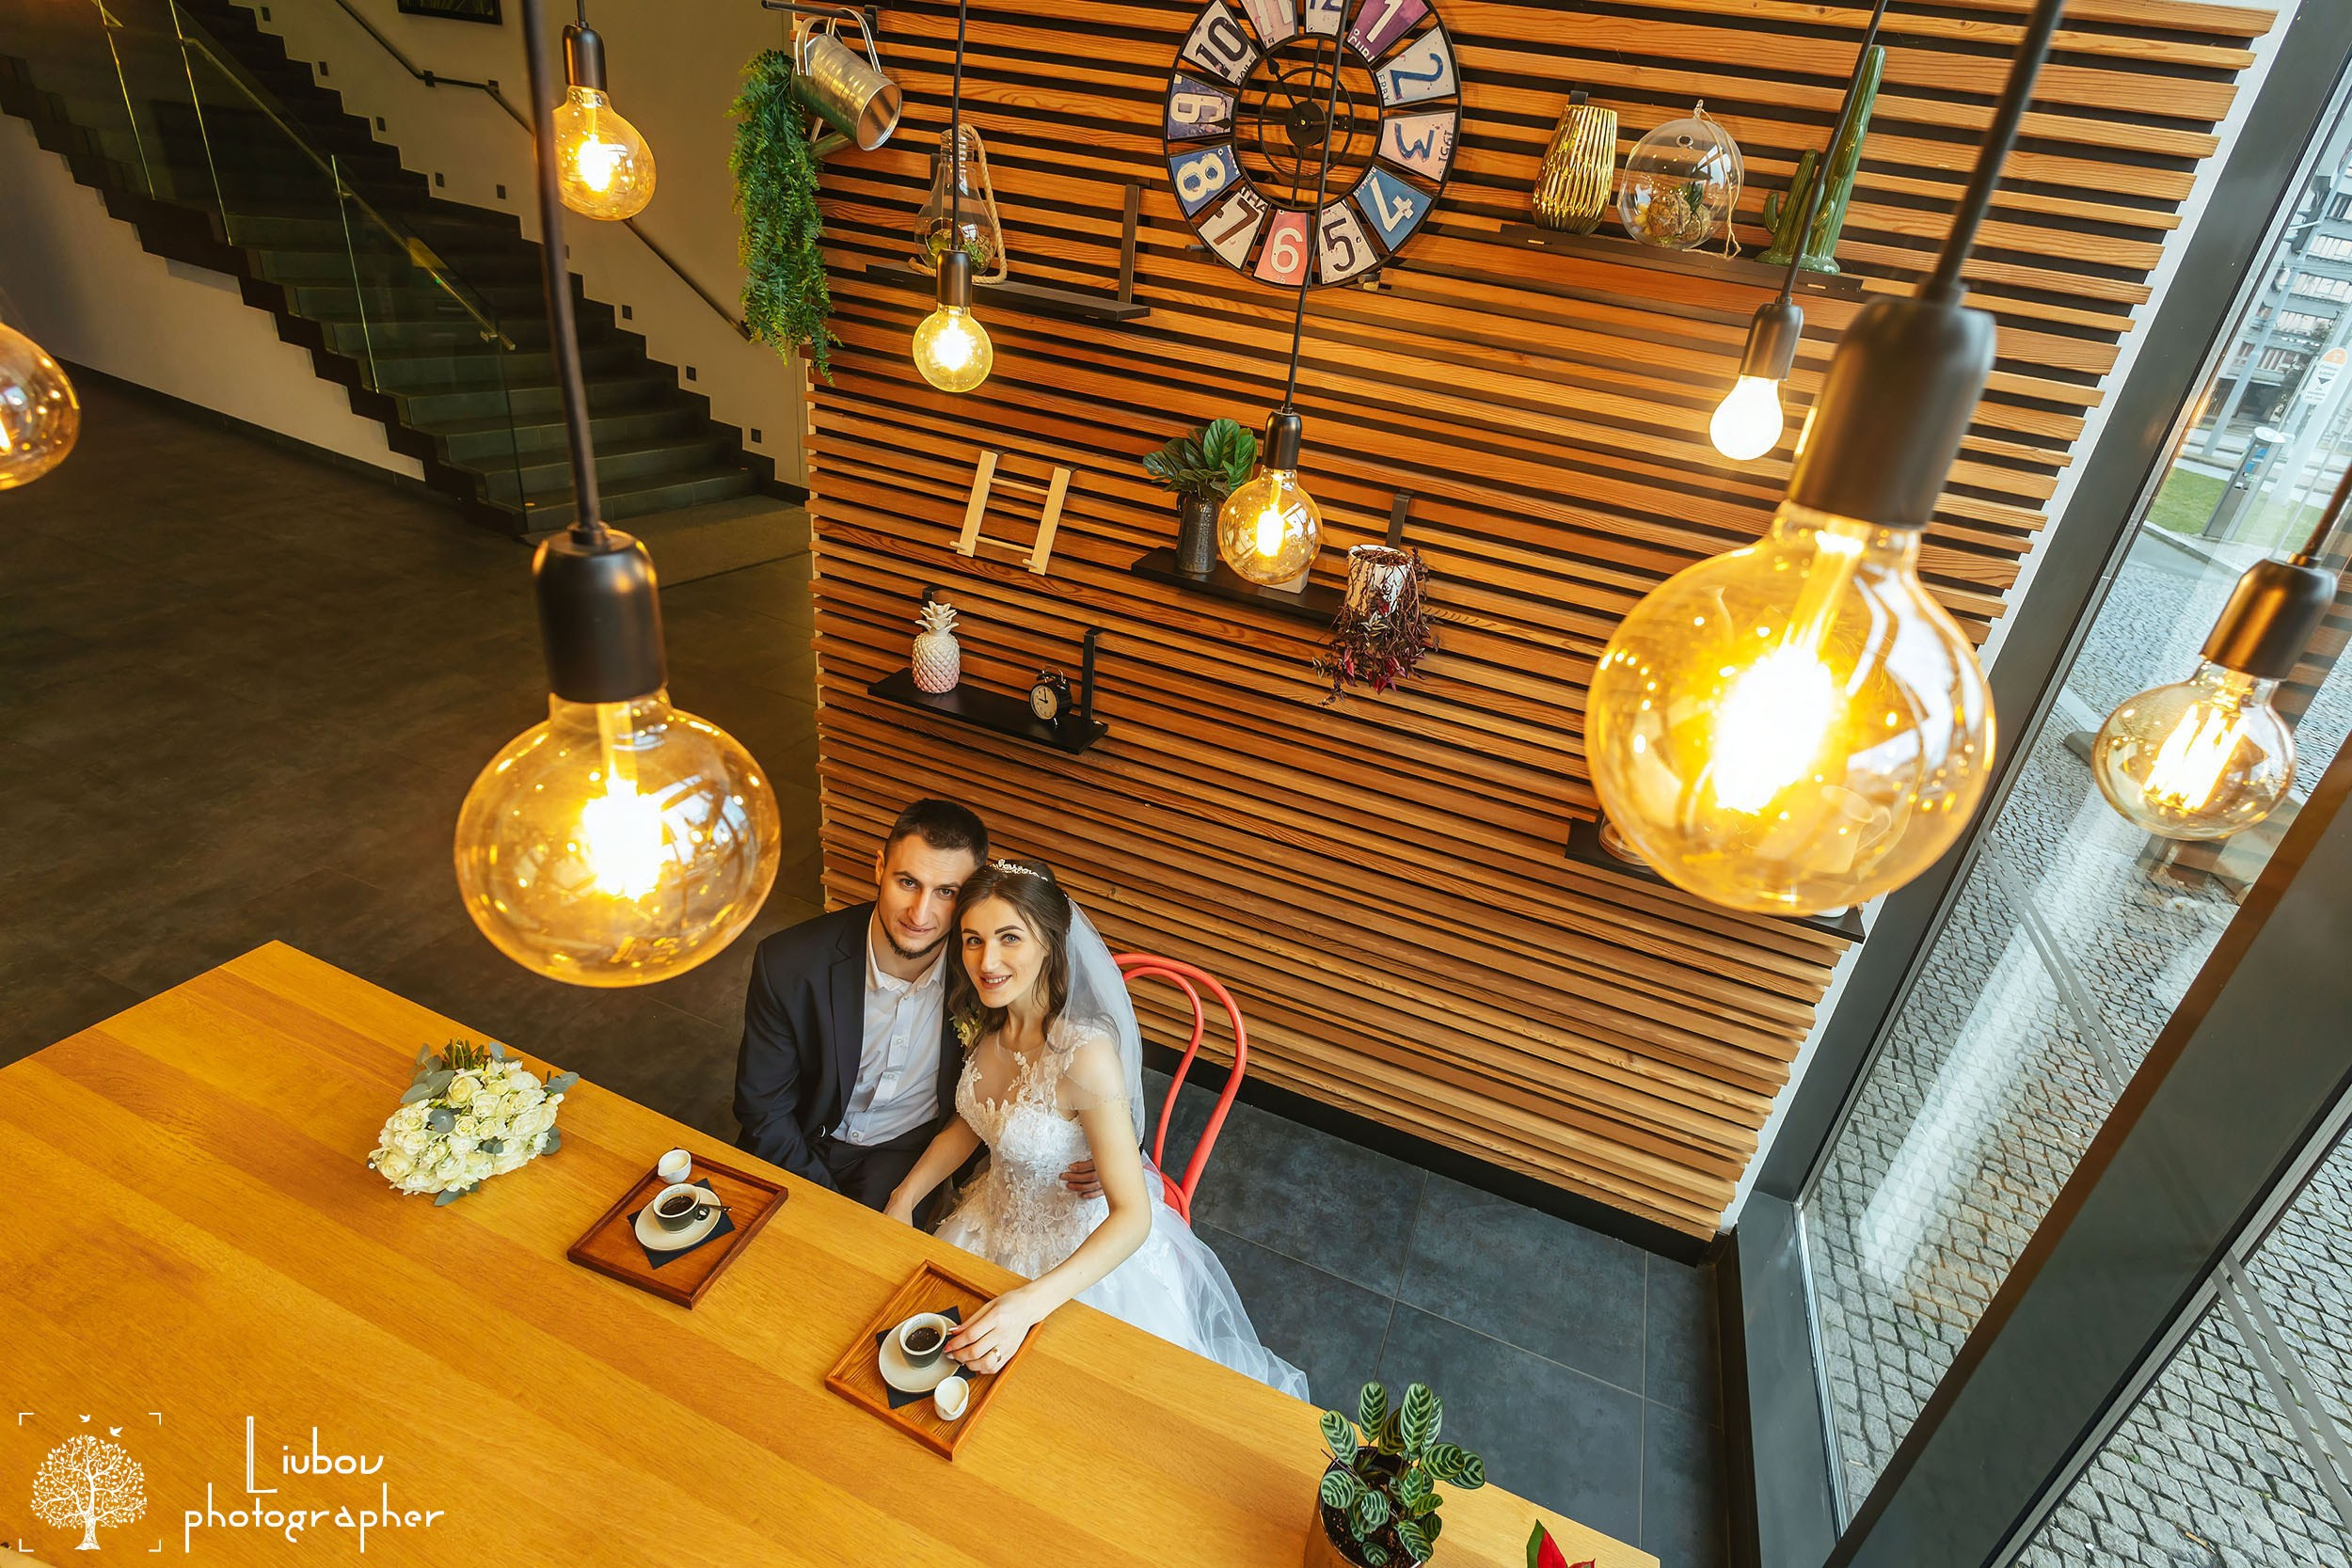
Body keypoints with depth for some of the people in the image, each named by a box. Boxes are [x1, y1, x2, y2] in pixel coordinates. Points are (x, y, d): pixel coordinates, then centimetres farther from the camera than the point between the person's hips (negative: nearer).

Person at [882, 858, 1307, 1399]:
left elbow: (1133, 1217, -36)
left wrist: (1028, 1303, -46)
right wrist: (903, 1199, -3)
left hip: (1083, 1246, -6)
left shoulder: (1084, 1054, -36)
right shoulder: (985, 1020, -13)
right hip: (998, 1219, 7)